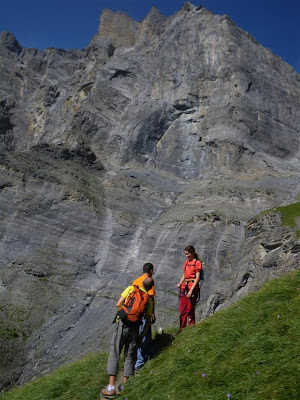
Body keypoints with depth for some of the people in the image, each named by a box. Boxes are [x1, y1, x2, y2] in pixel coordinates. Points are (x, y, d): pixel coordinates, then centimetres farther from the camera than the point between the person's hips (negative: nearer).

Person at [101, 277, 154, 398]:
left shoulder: (131, 289, 2)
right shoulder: (149, 299, 7)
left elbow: (118, 304, -4)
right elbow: (148, 321, 6)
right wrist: (142, 336, 12)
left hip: (122, 324, -2)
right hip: (134, 328, 2)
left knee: (114, 354, 4)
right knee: (130, 356, 15)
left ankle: (111, 387, 3)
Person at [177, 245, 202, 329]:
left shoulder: (197, 263, -6)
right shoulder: (186, 262, 15)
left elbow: (197, 278, -11)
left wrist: (191, 290, -18)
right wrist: (179, 284, 5)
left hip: (192, 287, -7)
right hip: (184, 287, 7)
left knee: (190, 310, -4)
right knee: (182, 309, 8)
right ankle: (182, 328, 18)